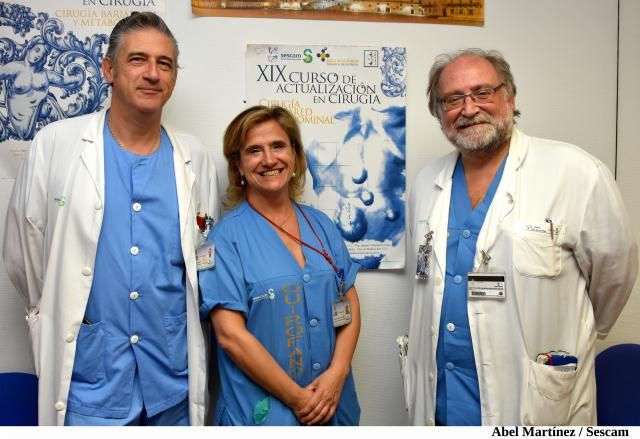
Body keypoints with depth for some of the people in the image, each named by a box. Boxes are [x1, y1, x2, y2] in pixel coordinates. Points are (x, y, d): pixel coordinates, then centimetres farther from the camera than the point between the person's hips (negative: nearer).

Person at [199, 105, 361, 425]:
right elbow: (231, 335, -16)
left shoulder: (322, 225, 2)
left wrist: (337, 371, -10)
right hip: (263, 411, -4)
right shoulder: (227, 238, -12)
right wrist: (297, 398, -14)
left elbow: (350, 302, 4)